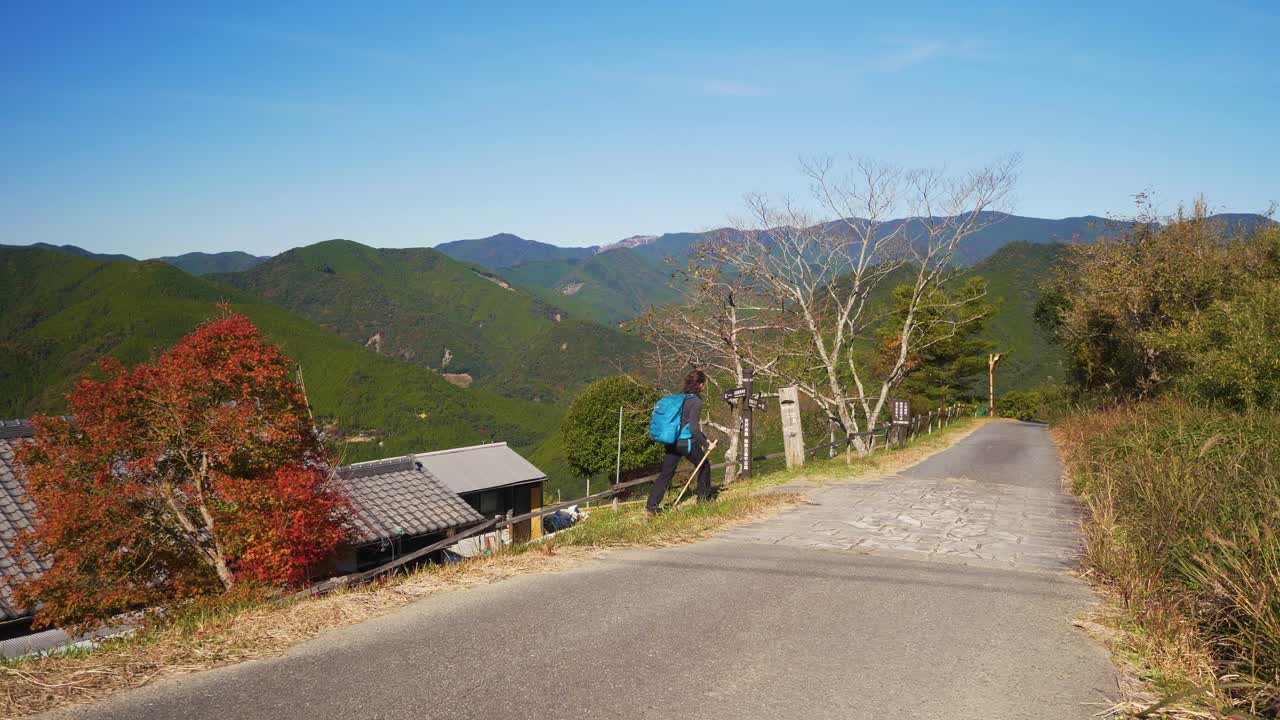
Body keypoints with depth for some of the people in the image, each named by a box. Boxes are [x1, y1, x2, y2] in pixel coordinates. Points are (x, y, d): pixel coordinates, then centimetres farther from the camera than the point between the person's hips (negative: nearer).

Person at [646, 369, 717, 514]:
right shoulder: (696, 401, -14)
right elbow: (693, 428, -20)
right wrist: (705, 443, -9)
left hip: (672, 442, 7)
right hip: (687, 443, -7)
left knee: (665, 473, 7)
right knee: (704, 465, 19)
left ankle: (652, 504, 1)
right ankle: (703, 495, 30)